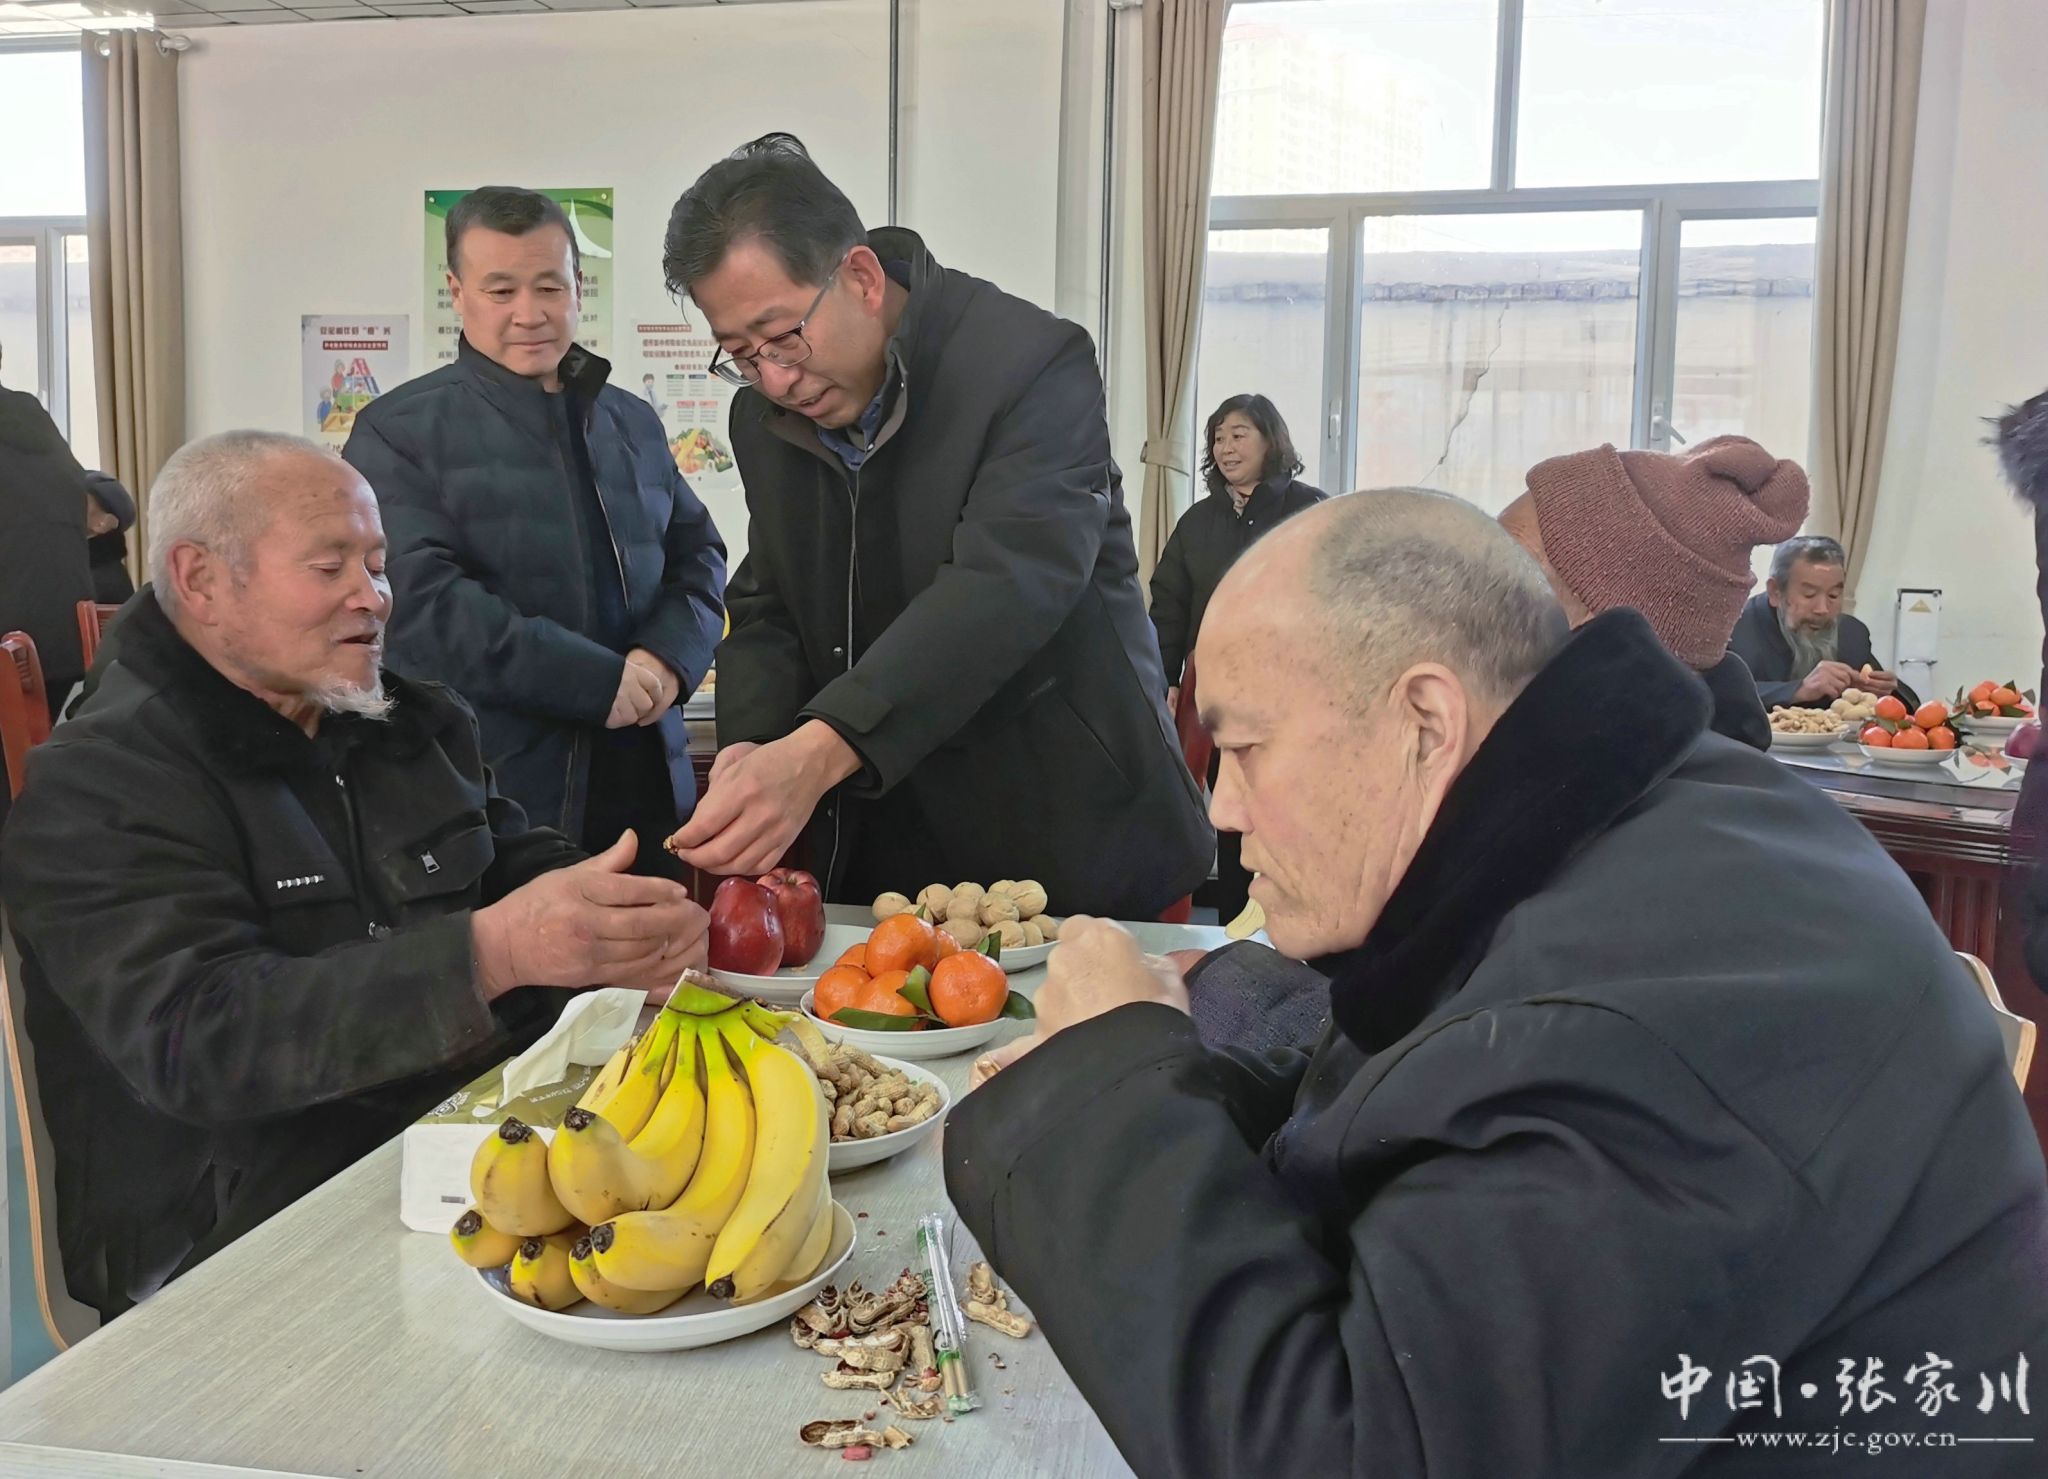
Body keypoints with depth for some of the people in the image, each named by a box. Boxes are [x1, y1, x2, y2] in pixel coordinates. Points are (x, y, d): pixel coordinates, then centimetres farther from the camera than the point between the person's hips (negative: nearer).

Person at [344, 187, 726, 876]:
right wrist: (599, 680, -18)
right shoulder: (400, 430, -3)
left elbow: (697, 553, 16)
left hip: (648, 785, 5)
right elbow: (420, 598, -15)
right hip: (495, 795, -5)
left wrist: (669, 654, -6)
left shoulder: (633, 423, 15)